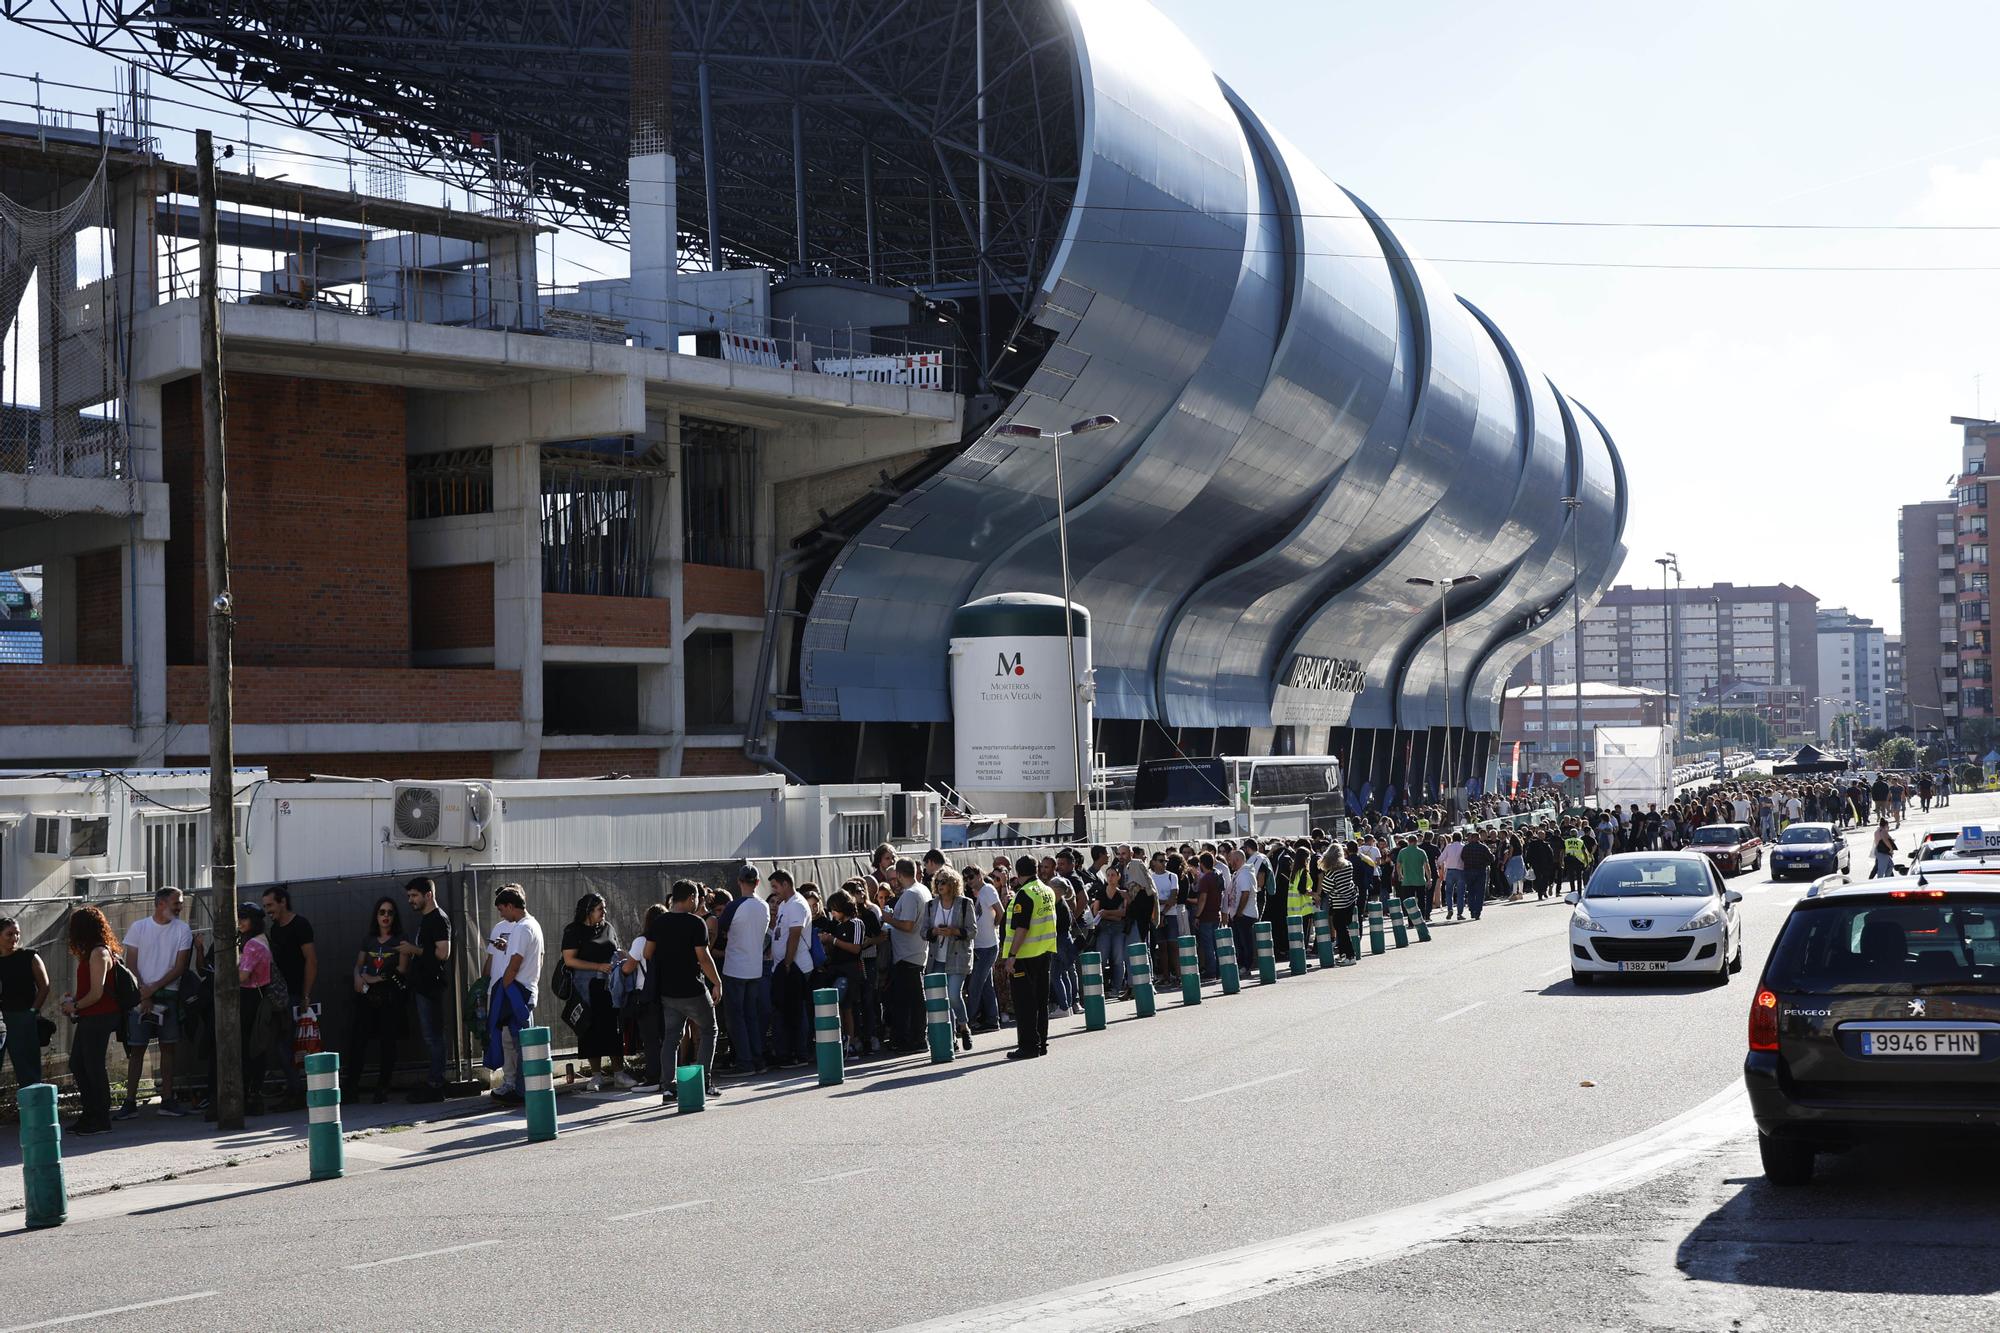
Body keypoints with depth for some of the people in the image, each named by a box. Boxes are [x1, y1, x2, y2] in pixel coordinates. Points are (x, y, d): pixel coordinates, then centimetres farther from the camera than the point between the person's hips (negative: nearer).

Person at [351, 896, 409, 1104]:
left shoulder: (400, 941, 4)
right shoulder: (368, 940, 17)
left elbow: (401, 969, -4)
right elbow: (358, 964, 17)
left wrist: (375, 979, -9)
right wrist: (358, 977, -5)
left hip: (389, 997, -3)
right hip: (366, 996, 3)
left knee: (387, 1042, -4)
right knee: (359, 1040, -7)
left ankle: (382, 1088, 1)